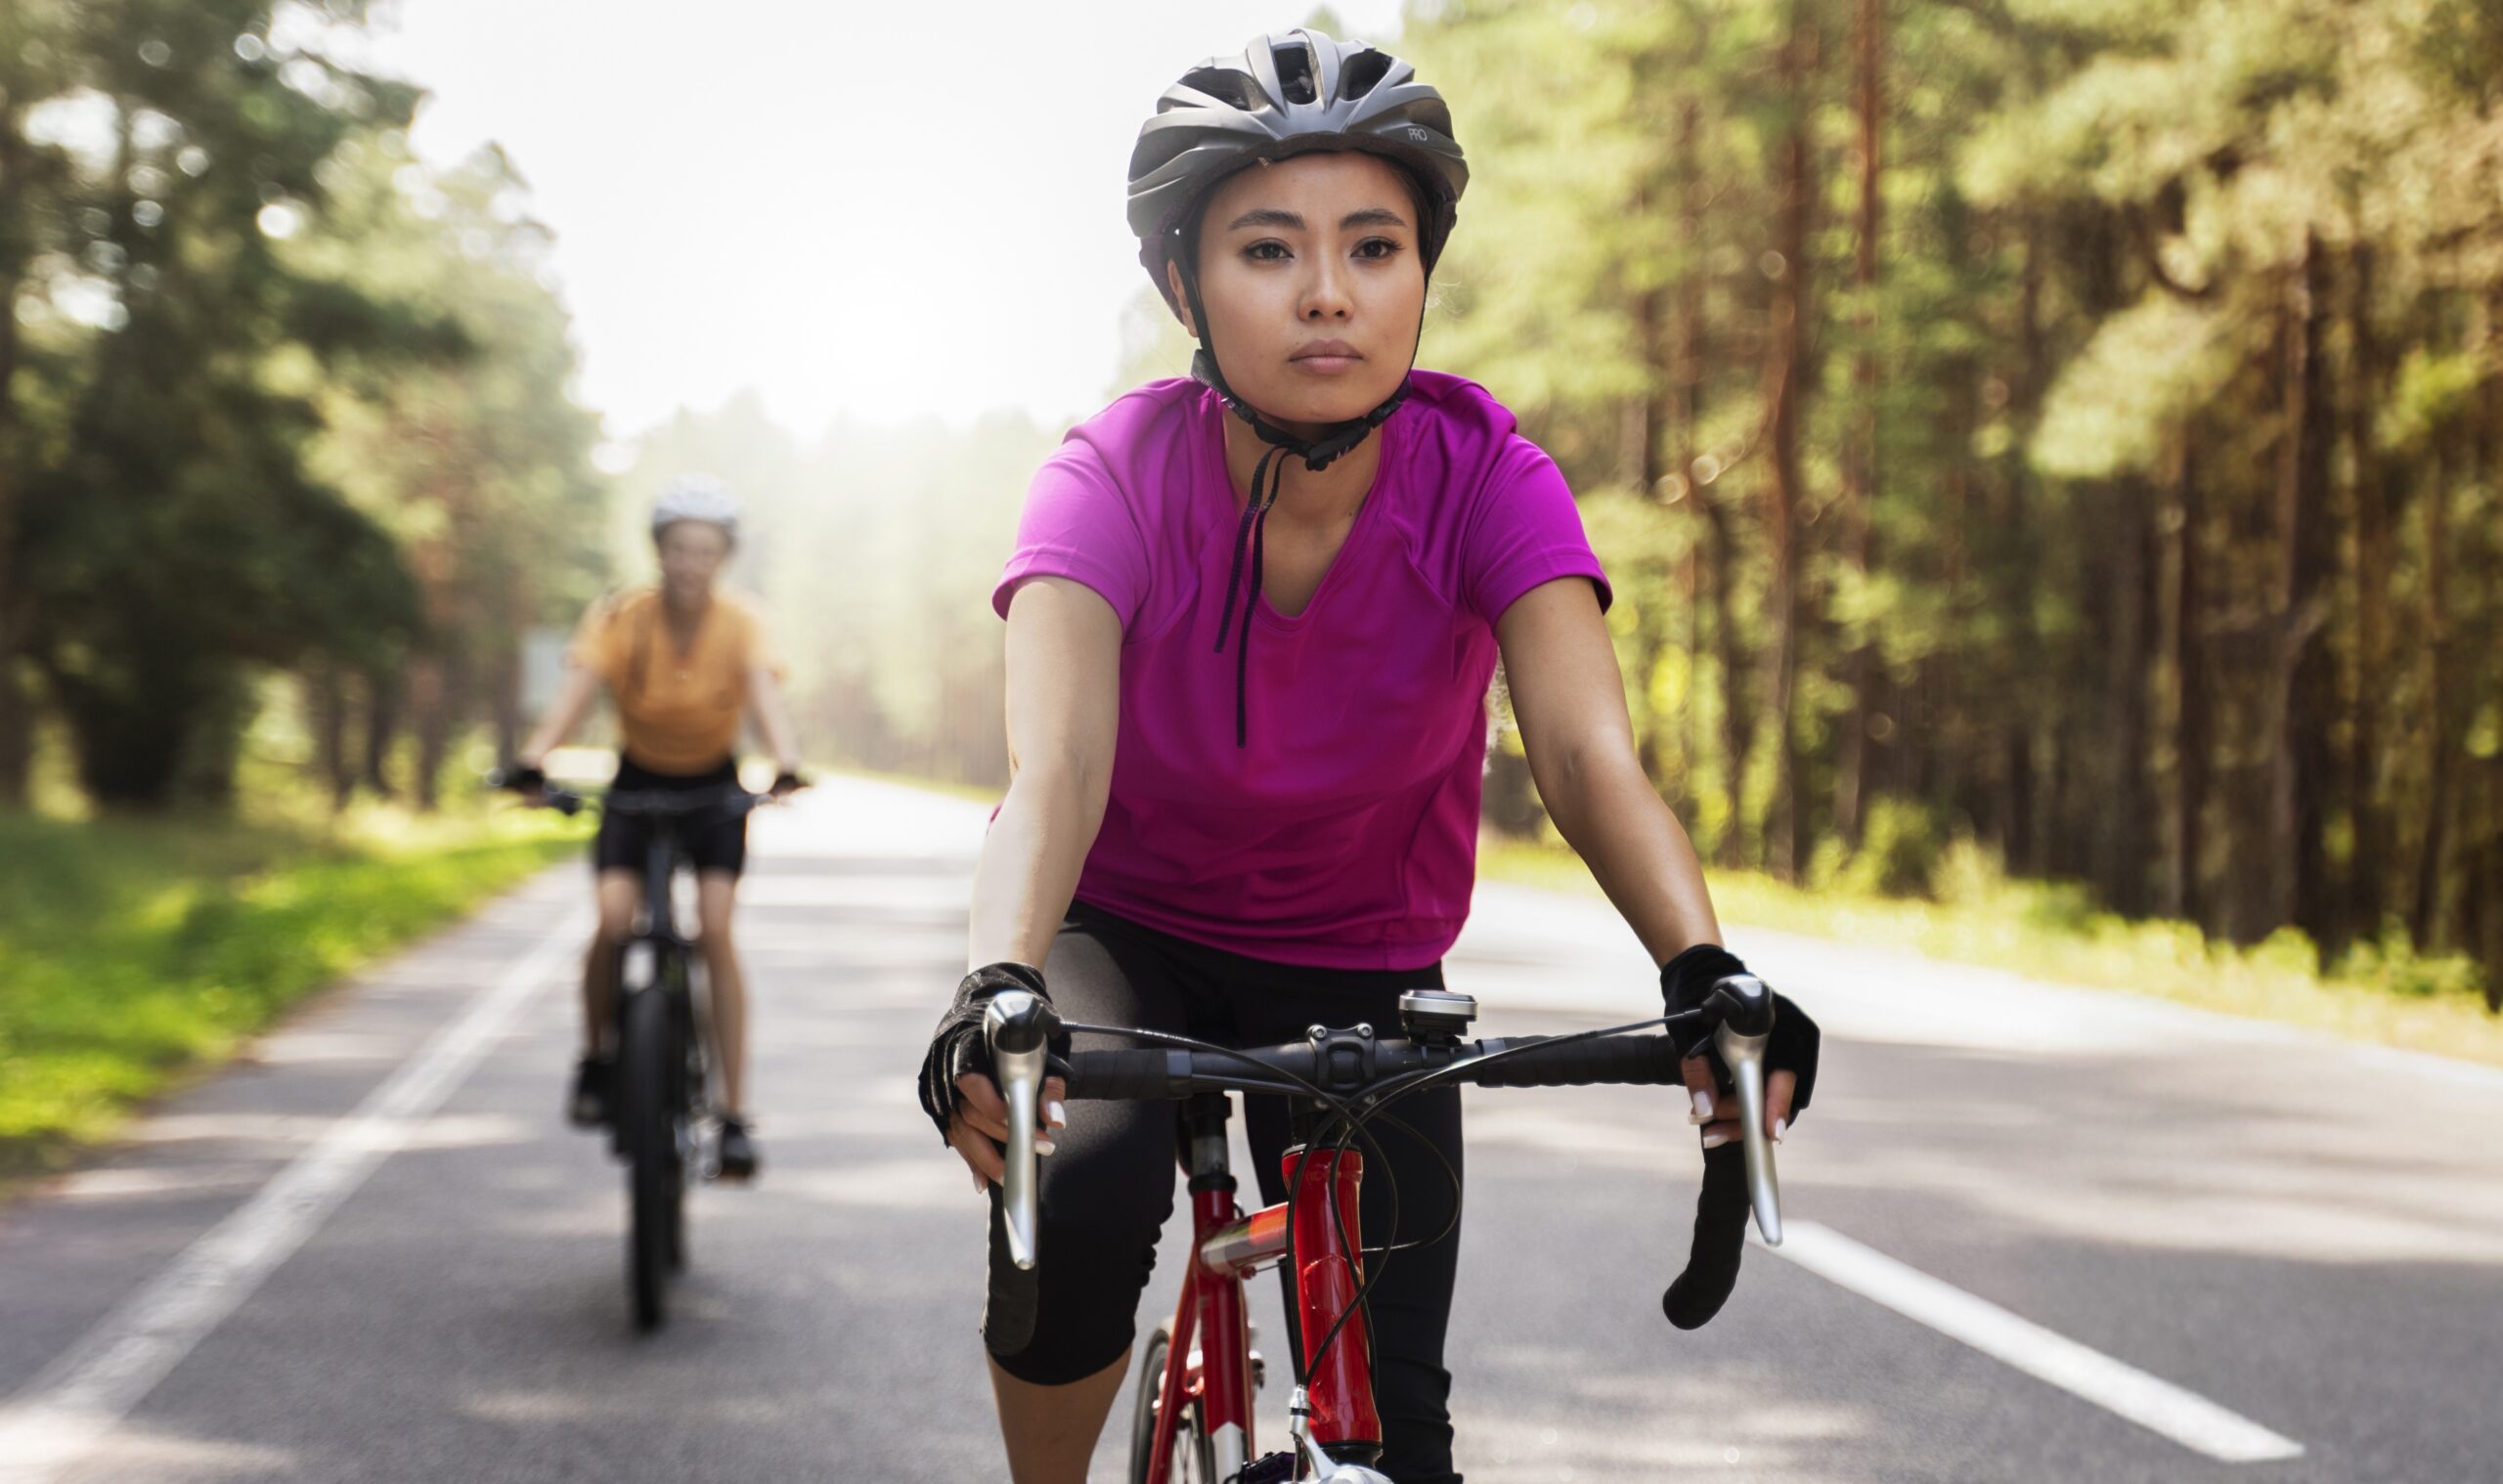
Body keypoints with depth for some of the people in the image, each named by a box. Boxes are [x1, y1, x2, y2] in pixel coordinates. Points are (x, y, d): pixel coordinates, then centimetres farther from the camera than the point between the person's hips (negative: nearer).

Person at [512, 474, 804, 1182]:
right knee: (614, 921, -21)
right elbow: (576, 692, -31)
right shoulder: (620, 619, -18)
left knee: (715, 931, -17)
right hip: (637, 783, 0)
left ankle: (734, 1115, -12)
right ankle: (597, 1057, 8)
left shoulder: (740, 625, -17)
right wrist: (532, 762, -50)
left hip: (713, 787, 0)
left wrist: (786, 767, -53)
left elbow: (765, 697, -33)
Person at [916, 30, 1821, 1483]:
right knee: (1082, 1185, -32)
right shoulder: (1116, 478, -24)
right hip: (1128, 936, -1)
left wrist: (1704, 972, -53)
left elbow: (1589, 751, -34)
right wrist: (995, 989, -58)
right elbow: (1054, 772, -38)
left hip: (1361, 975, 2)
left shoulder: (1486, 480, -21)